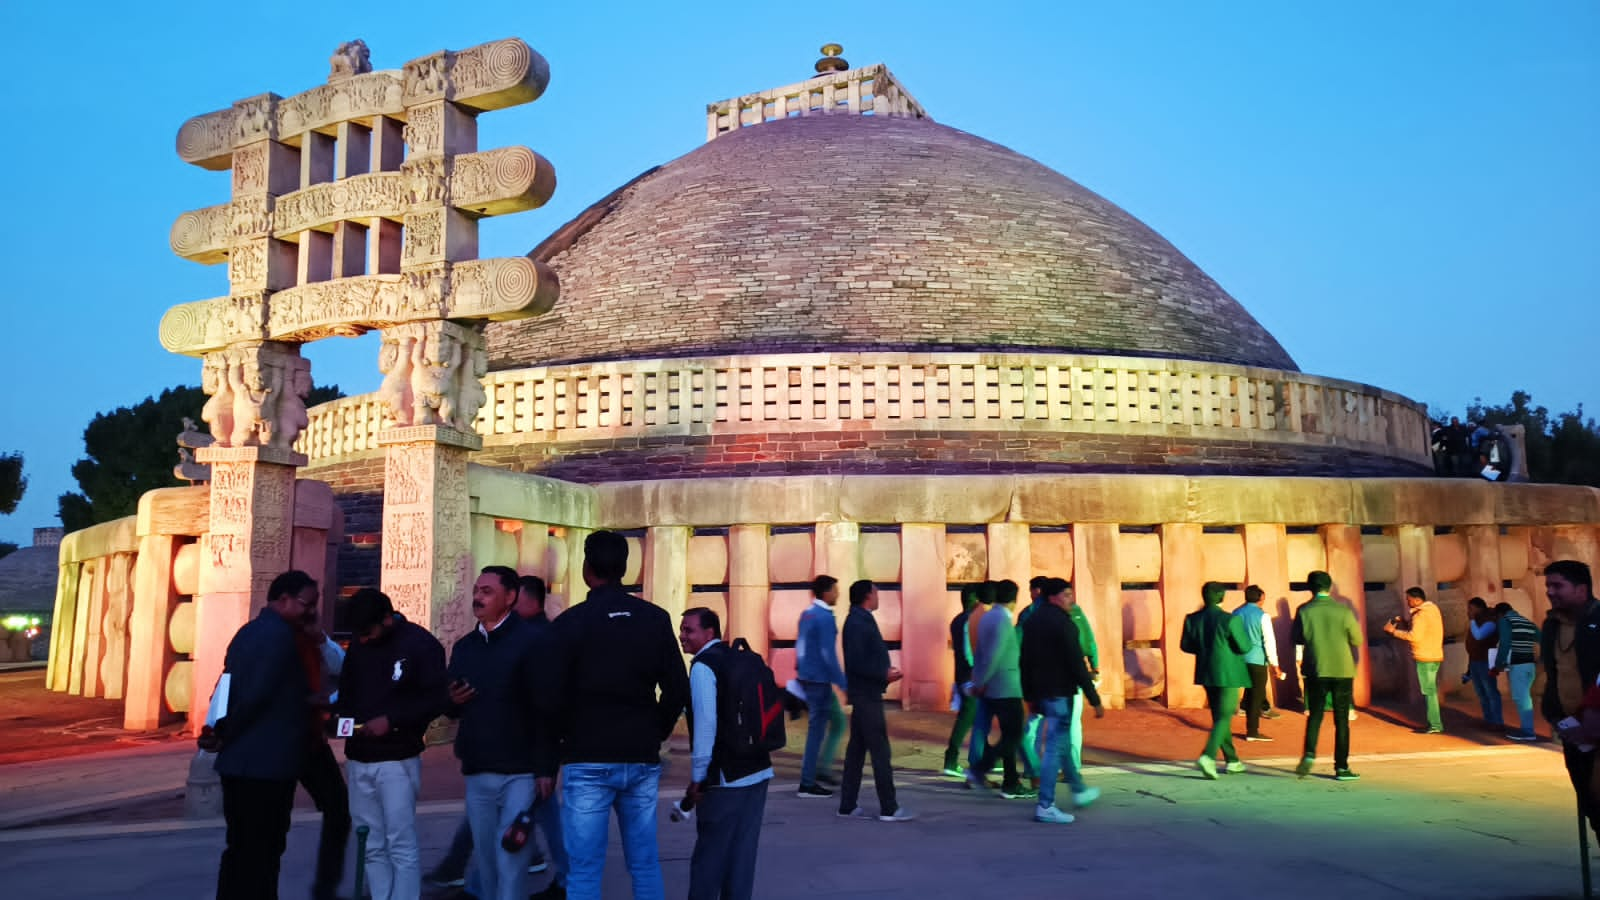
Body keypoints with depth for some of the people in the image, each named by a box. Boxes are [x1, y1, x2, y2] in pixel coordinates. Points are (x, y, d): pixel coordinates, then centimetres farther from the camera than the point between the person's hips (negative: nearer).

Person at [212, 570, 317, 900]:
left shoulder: (249, 632, 16)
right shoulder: (279, 635, -16)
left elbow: (228, 690, 15)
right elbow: (256, 695, -22)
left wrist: (223, 731, 12)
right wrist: (227, 733, -9)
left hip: (240, 761, 10)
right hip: (265, 764, -10)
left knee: (242, 849, 16)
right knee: (260, 852, -2)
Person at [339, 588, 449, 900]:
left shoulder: (421, 644, -9)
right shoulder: (358, 646, 9)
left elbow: (436, 699, -13)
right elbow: (347, 690, 19)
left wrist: (391, 721, -21)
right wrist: (343, 717, -2)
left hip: (397, 760, -6)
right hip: (358, 760, 6)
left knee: (401, 847, -6)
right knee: (372, 848, 10)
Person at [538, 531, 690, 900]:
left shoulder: (571, 622, -5)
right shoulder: (656, 619, 4)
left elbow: (553, 699, -6)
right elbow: (677, 690, 5)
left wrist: (547, 764, 1)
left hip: (588, 763, -3)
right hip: (642, 760, 3)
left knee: (584, 870, 2)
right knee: (645, 865, 11)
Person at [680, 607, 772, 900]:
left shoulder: (703, 666, -12)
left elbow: (705, 724, -18)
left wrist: (696, 779, -12)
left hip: (725, 777, -8)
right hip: (758, 769, 8)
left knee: (709, 853, 4)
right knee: (743, 852, 12)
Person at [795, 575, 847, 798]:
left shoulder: (807, 614, 10)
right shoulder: (825, 618, -16)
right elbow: (829, 655, -20)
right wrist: (844, 684, -17)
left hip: (807, 677, 9)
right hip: (819, 680, -9)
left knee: (838, 721, 18)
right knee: (817, 730, -1)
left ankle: (822, 768, 17)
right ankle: (807, 784, 4)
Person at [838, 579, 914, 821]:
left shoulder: (861, 621, 14)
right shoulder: (858, 623, -16)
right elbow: (856, 663, -22)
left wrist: (884, 670, 7)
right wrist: (884, 674, -18)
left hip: (865, 693, 10)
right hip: (866, 694, -10)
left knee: (857, 749, 12)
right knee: (880, 750, -6)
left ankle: (848, 806, 16)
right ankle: (889, 808, -2)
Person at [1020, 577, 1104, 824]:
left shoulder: (1032, 621, 10)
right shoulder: (1063, 623, -15)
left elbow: (1025, 660, 13)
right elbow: (1077, 664, -18)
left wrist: (1029, 694, 19)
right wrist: (1095, 699, -14)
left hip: (1040, 691, 9)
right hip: (1059, 692, -9)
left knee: (1060, 741, 21)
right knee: (1054, 747, -5)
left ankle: (1079, 790, 36)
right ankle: (1045, 807, -4)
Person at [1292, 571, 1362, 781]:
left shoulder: (1303, 611, -6)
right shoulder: (1343, 611, -7)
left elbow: (1298, 639, 2)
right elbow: (1357, 640, 0)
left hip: (1315, 670, 1)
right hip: (1342, 671, 0)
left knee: (1314, 715, 12)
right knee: (1341, 720, 7)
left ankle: (1309, 754, -7)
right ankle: (1341, 767, 9)